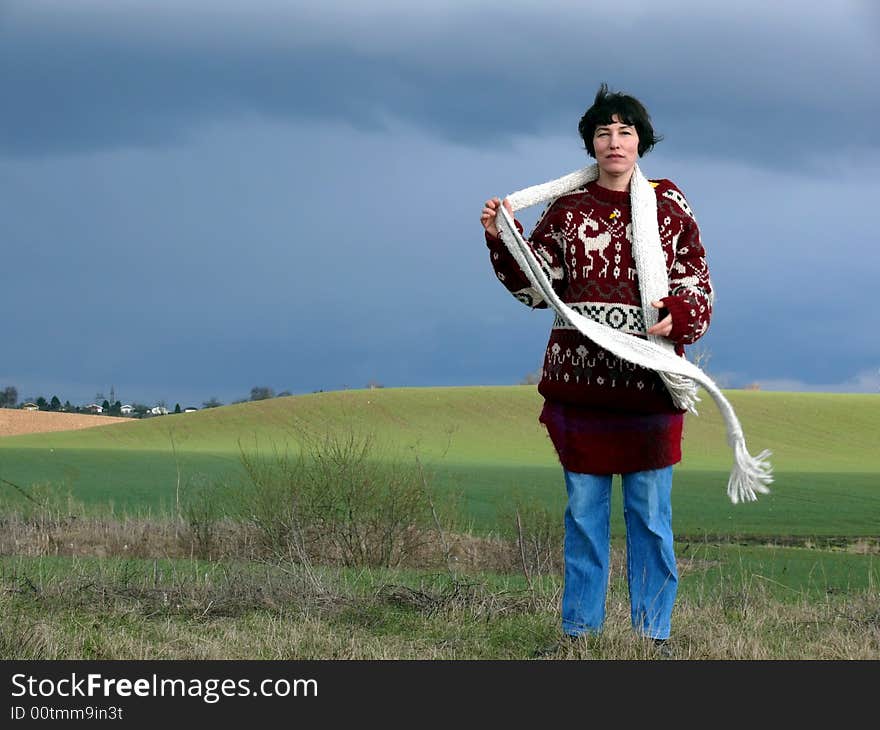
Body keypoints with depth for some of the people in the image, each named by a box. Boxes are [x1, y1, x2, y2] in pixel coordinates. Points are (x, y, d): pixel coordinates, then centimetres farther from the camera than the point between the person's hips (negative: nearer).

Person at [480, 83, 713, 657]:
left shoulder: (670, 206, 5)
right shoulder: (568, 209, 9)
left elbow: (698, 287, 4)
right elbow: (536, 288, 5)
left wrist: (676, 316, -17)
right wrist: (502, 241, -9)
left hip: (649, 382, -2)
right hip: (579, 379, 2)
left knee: (650, 514, 2)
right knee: (583, 512, 7)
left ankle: (654, 631, 10)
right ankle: (579, 629, 14)